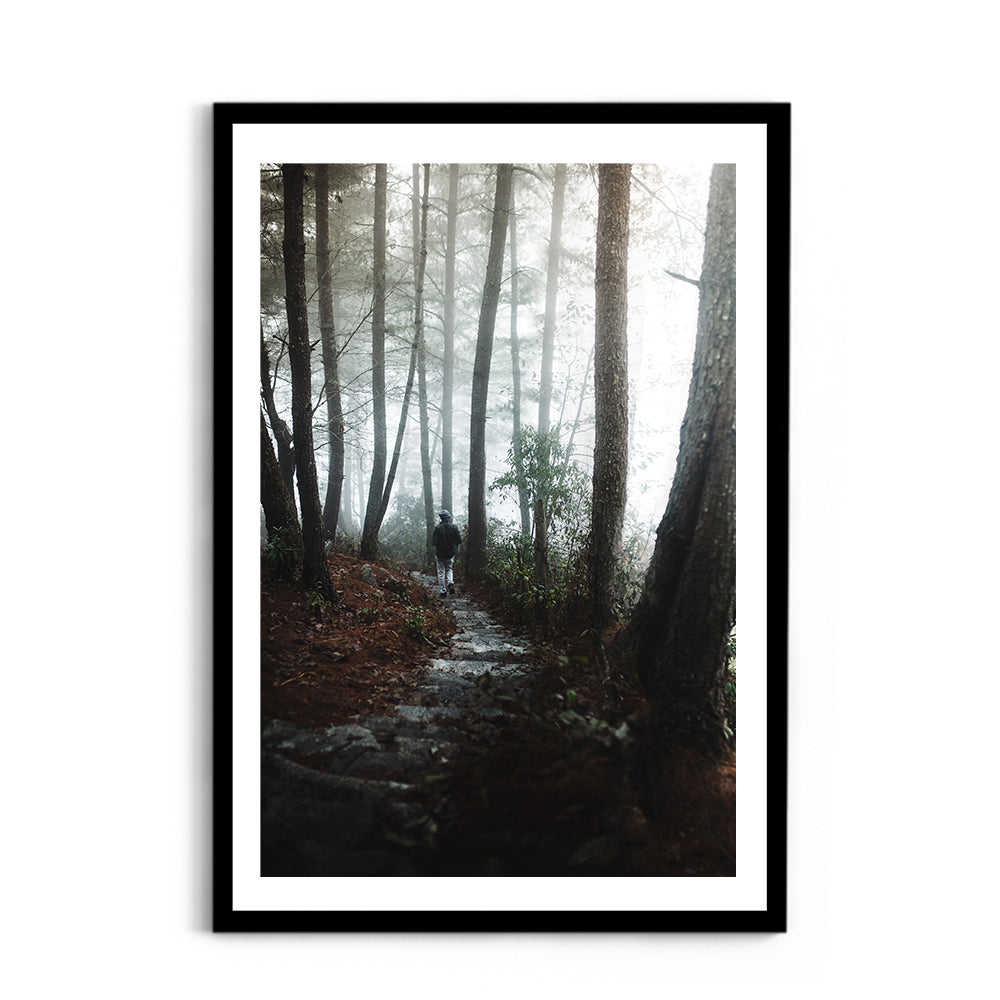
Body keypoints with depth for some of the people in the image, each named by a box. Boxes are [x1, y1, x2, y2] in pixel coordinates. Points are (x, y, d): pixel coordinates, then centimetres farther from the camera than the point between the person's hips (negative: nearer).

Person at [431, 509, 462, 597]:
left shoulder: (437, 528, -14)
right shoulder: (454, 527, -8)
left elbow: (434, 543, -15)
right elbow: (459, 541, -6)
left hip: (440, 554, -2)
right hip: (451, 553, 2)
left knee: (441, 572, 9)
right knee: (449, 569, 23)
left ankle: (443, 591, 8)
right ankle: (450, 583, -3)